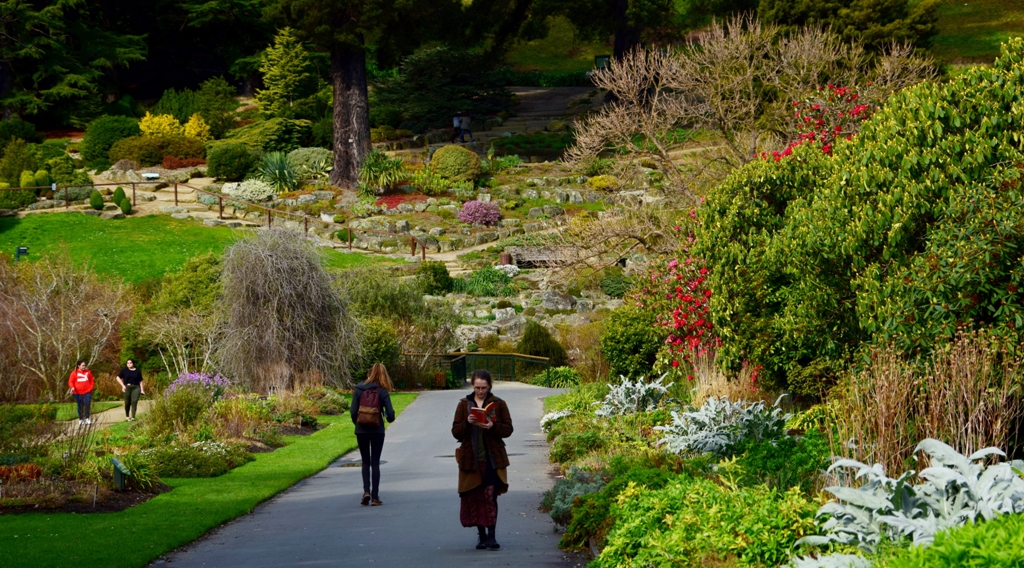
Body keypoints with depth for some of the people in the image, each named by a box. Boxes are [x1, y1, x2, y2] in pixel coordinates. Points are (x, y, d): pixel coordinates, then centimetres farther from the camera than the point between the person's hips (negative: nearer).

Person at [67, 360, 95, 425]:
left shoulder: (88, 372, 6)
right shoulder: (74, 373, -1)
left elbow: (92, 381, 14)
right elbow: (70, 381, -1)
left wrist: (91, 388, 3)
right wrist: (72, 387, -19)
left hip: (87, 392, 1)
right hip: (78, 393, -1)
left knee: (87, 405, -7)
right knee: (80, 406, 6)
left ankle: (87, 418, 6)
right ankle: (81, 419, 16)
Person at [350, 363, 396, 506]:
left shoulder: (358, 389, -2)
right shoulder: (382, 391, -6)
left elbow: (353, 411, -5)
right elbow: (390, 414, -10)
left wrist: (357, 424, 12)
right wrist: (389, 417, 13)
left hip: (361, 430, 1)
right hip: (377, 430, -1)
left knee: (365, 462, 14)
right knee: (375, 462, 6)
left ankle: (366, 491, -5)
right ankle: (375, 497, 4)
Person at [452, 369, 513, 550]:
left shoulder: (498, 404, 5)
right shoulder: (464, 405, 8)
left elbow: (508, 429, 1)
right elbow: (456, 432, 4)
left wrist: (493, 427, -17)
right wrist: (467, 423, -15)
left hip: (492, 459, -2)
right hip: (470, 459, 2)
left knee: (490, 496, -10)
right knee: (474, 498, 2)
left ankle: (491, 535, -9)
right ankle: (481, 535, 12)